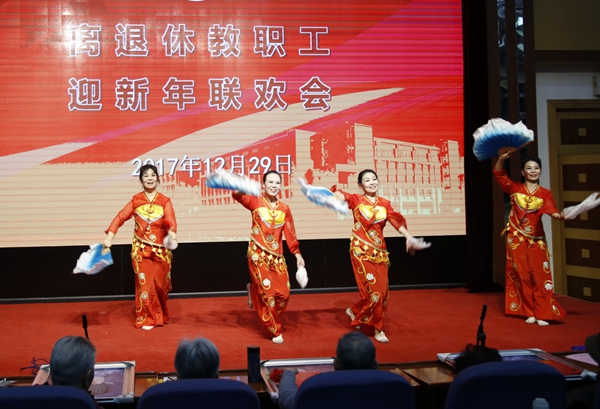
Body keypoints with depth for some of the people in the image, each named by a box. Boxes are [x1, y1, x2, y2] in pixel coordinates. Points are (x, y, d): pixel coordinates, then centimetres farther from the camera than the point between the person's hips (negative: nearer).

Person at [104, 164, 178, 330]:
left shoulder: (165, 201, -1)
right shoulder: (136, 200, 1)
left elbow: (171, 220, -16)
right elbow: (120, 217, -4)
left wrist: (172, 233, -38)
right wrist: (109, 236, -17)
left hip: (161, 249, 1)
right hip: (141, 249, -1)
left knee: (161, 284, 9)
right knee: (145, 283, -2)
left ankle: (160, 315, 32)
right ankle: (146, 318, 11)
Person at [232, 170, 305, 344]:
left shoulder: (285, 209, 5)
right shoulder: (256, 202, -4)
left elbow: (290, 234, 8)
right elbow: (237, 194, -21)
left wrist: (297, 254, 4)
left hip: (277, 256, 4)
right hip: (258, 255, -4)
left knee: (283, 293, 2)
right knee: (267, 293, -2)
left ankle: (255, 290, 32)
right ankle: (274, 330, 13)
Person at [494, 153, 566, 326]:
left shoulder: (545, 193, 3)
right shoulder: (515, 189, 4)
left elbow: (550, 208, -15)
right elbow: (499, 174, -5)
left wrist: (558, 215, -39)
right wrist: (501, 159, -24)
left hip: (536, 240, 0)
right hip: (517, 239, 0)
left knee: (539, 276, -3)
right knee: (522, 276, 2)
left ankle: (542, 314, 0)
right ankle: (529, 313, 8)